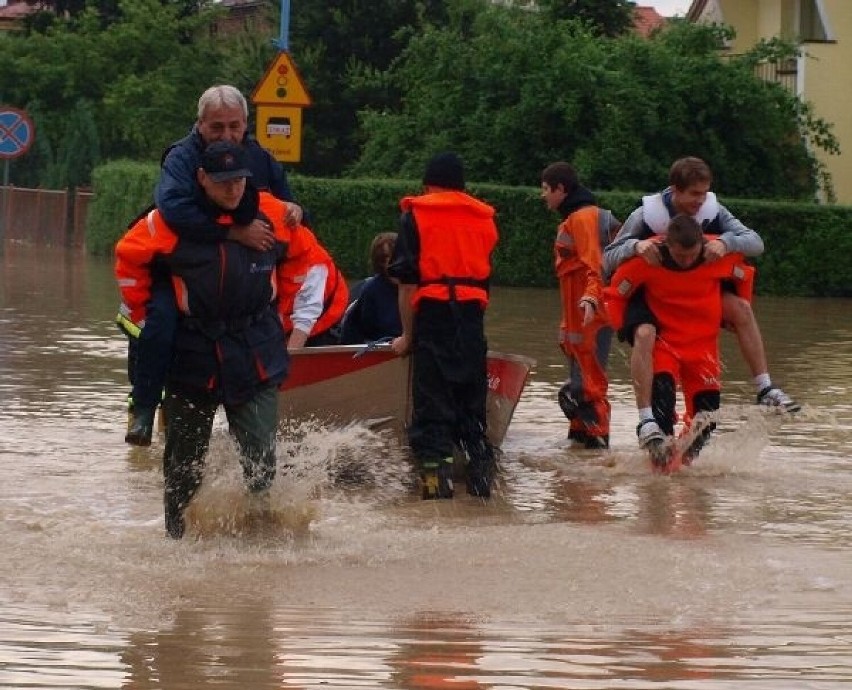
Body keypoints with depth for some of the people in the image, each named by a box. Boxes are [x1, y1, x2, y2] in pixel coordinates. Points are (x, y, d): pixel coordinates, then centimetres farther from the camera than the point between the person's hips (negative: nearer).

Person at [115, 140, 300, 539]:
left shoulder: (272, 215, -3)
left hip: (257, 358, 0)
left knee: (261, 459, -12)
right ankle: (177, 536, 28)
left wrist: (281, 310, 14)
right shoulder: (172, 221, -10)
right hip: (192, 357, 0)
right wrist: (144, 312, 5)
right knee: (184, 460, 12)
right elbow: (129, 256, 3)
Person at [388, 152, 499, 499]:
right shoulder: (484, 219, 15)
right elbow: (487, 278, 12)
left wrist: (407, 335, 3)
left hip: (432, 316, -4)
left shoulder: (416, 215, 4)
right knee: (472, 406, 13)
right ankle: (481, 480, 10)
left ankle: (436, 478, -12)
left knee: (432, 407, -3)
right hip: (473, 320, 4)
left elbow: (407, 283, -2)